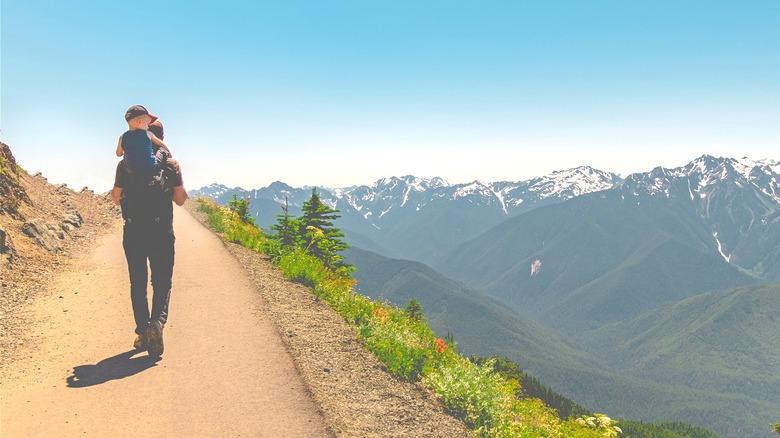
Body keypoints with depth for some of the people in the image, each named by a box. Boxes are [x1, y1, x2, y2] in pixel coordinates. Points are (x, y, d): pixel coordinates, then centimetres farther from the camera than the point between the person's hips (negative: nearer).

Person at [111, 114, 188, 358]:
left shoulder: (125, 165, 1)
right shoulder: (171, 165, -2)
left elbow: (116, 199, 7)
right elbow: (180, 200, 3)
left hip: (133, 233, 1)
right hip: (162, 233, -1)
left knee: (138, 283, 12)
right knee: (162, 282, 7)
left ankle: (142, 332, 13)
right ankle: (158, 321, -18)